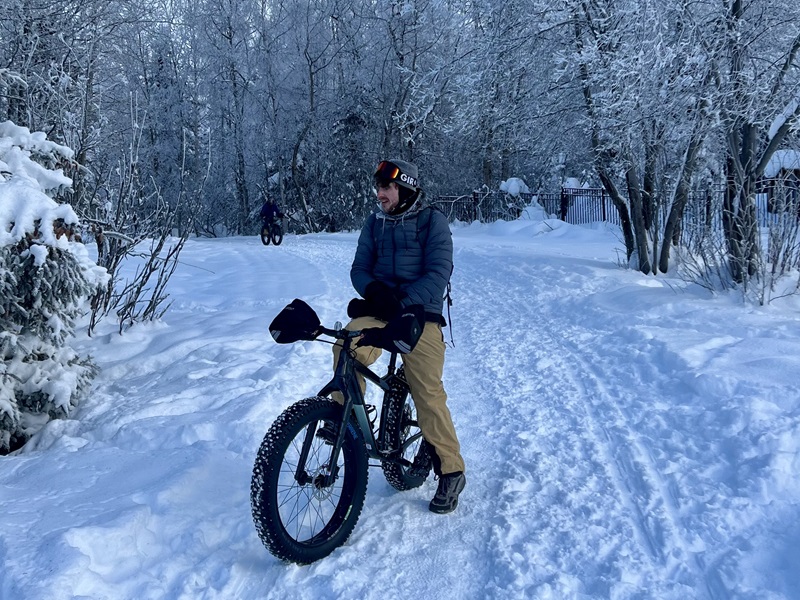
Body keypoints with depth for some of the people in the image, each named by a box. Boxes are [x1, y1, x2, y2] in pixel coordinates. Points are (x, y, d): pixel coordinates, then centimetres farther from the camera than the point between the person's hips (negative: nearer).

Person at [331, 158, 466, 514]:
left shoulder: (432, 221, 0)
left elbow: (439, 272, -11)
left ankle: (451, 472, 4)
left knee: (428, 393, -11)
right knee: (346, 346, -28)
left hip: (420, 313, -4)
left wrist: (402, 300, -23)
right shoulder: (375, 223, 14)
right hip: (379, 310, 4)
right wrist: (372, 289, -15)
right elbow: (360, 267, 9)